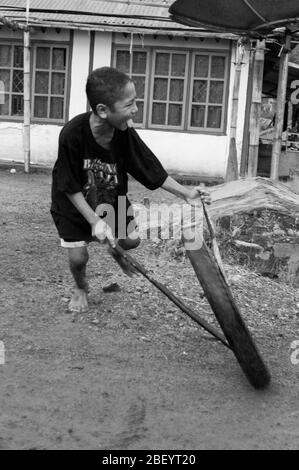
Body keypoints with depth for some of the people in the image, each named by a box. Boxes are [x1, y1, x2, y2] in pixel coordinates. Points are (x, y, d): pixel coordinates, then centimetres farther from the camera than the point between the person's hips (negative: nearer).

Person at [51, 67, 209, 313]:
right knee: (78, 256, -4)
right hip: (73, 203, -3)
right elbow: (70, 187, -26)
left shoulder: (126, 135, -25)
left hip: (111, 198, 4)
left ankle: (114, 247, 38)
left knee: (132, 240, -1)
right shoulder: (73, 134, -35)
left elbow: (153, 170, -14)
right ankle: (81, 289, 31)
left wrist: (185, 193, -19)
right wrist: (95, 221, -29)